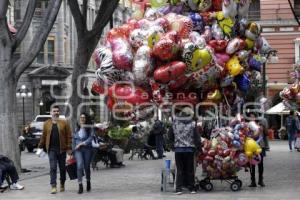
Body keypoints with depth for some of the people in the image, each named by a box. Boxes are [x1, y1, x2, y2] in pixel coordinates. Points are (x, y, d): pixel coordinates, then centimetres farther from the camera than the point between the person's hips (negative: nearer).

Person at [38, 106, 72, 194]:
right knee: (53, 168, -7)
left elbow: (69, 136, -2)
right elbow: (43, 136, 9)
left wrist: (69, 148, -9)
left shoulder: (64, 123, 2)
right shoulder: (46, 124, 6)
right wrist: (40, 146, 6)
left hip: (62, 149, 0)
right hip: (51, 149, 0)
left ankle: (62, 185, 26)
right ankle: (53, 186, -9)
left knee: (62, 168, 10)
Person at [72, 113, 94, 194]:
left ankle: (88, 182, 33)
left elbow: (90, 138, -9)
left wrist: (82, 143, -17)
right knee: (79, 166, -15)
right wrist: (73, 148, 11)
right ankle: (80, 186, -16)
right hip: (78, 150, 1)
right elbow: (73, 138, 17)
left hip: (87, 149, -1)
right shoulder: (77, 128, 11)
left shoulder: (89, 128, 1)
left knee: (87, 166, 8)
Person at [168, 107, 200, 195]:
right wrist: (198, 147, 4)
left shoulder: (175, 123, 1)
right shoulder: (193, 124, -5)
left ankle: (178, 188, -2)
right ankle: (191, 187, 14)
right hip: (190, 149, -1)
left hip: (178, 149, 1)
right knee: (190, 169, 9)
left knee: (180, 169, 5)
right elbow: (197, 138, -6)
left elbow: (170, 136, 7)